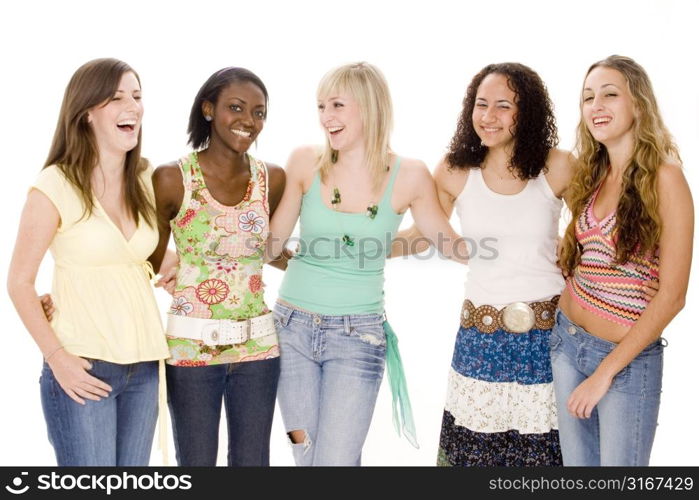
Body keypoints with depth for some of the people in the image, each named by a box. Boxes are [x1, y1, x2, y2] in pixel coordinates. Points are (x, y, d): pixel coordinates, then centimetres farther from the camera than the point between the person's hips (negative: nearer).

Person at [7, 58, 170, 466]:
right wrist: (57, 357, -14)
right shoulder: (55, 187, -10)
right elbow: (19, 282, -8)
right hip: (83, 368, -5)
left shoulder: (145, 181, 7)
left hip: (143, 364, 5)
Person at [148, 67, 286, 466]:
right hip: (191, 347, -3)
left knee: (252, 461, 13)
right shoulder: (172, 179, -8)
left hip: (257, 345, 3)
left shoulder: (273, 179, 1)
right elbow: (151, 263, -1)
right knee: (196, 461, 9)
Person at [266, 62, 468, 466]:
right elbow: (271, 245, 2)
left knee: (336, 460, -4)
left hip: (358, 337, -2)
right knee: (306, 456, 11)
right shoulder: (306, 163, -3)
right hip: (293, 326, 2)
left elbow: (455, 246, 5)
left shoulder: (409, 176, -7)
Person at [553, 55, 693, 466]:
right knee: (578, 467, 16)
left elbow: (672, 296, -16)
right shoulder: (592, 175, 6)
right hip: (567, 341, 6)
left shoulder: (663, 177, -14)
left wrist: (605, 372, -15)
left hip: (628, 357, -6)